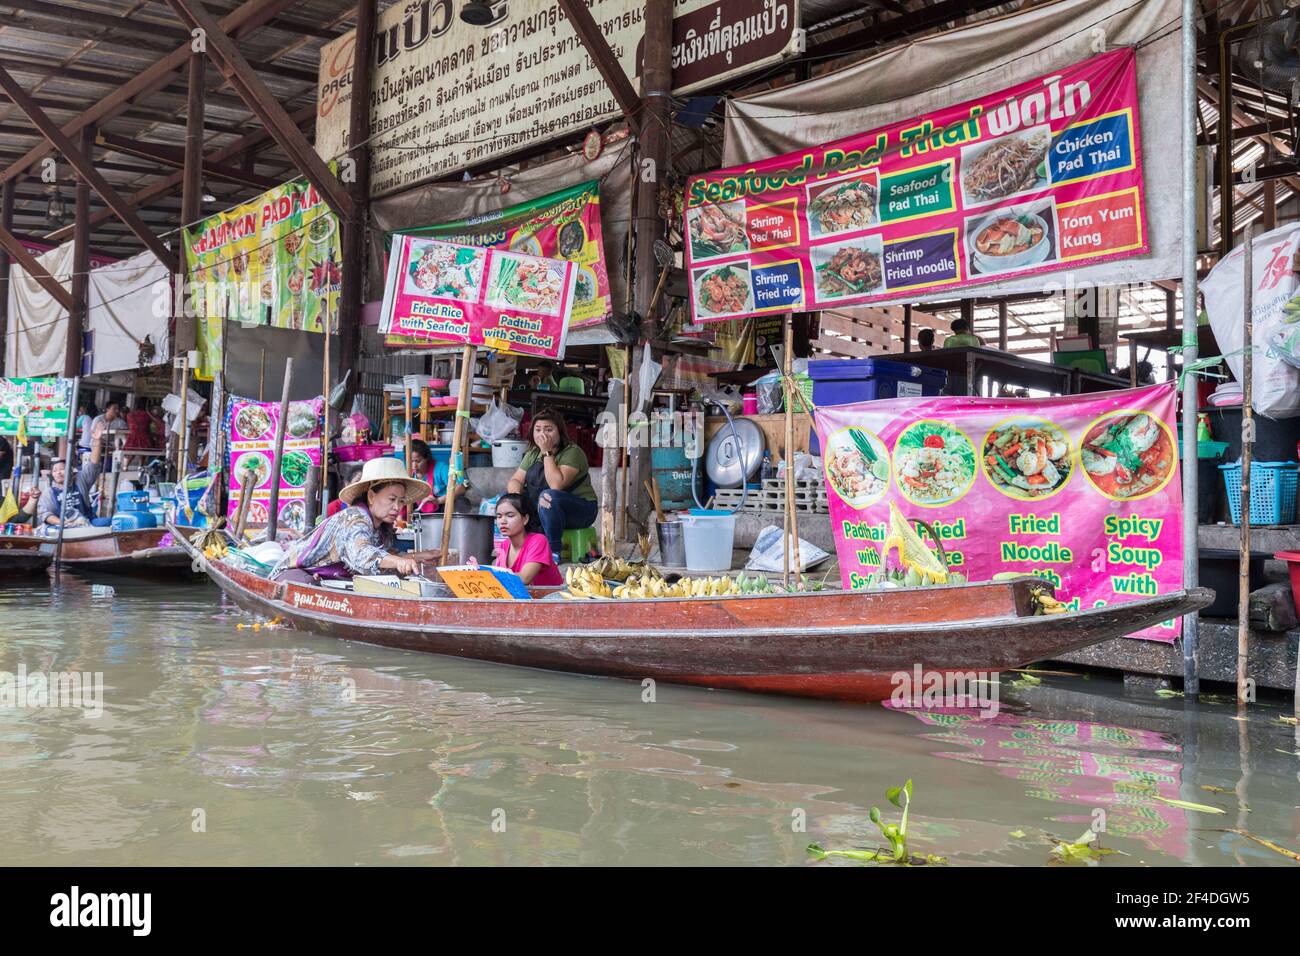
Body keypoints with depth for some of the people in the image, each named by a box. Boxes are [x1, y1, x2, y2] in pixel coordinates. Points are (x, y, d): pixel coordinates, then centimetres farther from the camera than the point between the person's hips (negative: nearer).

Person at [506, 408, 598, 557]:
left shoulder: (572, 452, -17)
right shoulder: (533, 454, 7)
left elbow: (556, 485, -30)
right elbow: (515, 480, 1)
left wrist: (547, 452, -27)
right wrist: (516, 493, -22)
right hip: (540, 510, 7)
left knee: (548, 496, -36)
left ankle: (553, 551, -26)